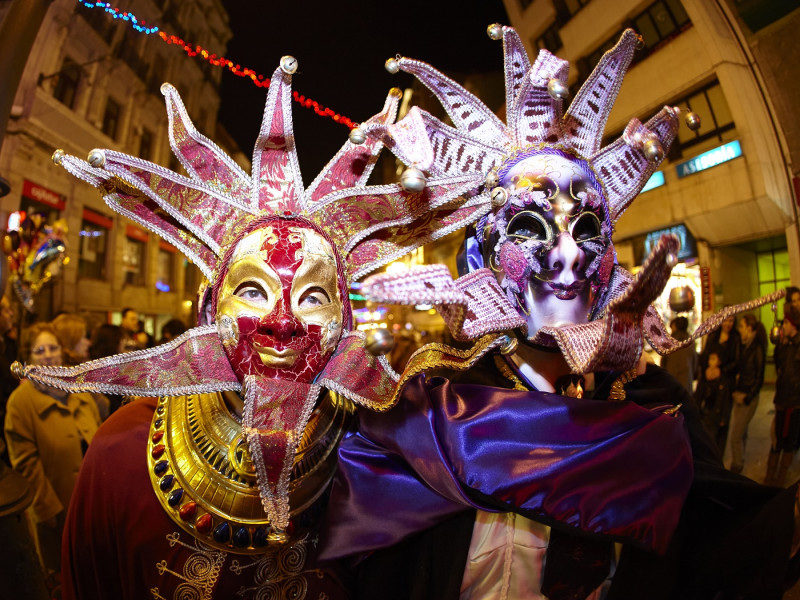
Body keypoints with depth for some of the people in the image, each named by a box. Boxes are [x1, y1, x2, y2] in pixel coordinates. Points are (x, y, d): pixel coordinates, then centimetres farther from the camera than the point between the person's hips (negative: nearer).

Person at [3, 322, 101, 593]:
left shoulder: (79, 390, 2)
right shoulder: (21, 400, -14)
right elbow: (26, 461, -14)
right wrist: (48, 507, -13)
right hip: (56, 509, -4)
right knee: (60, 576, 17)